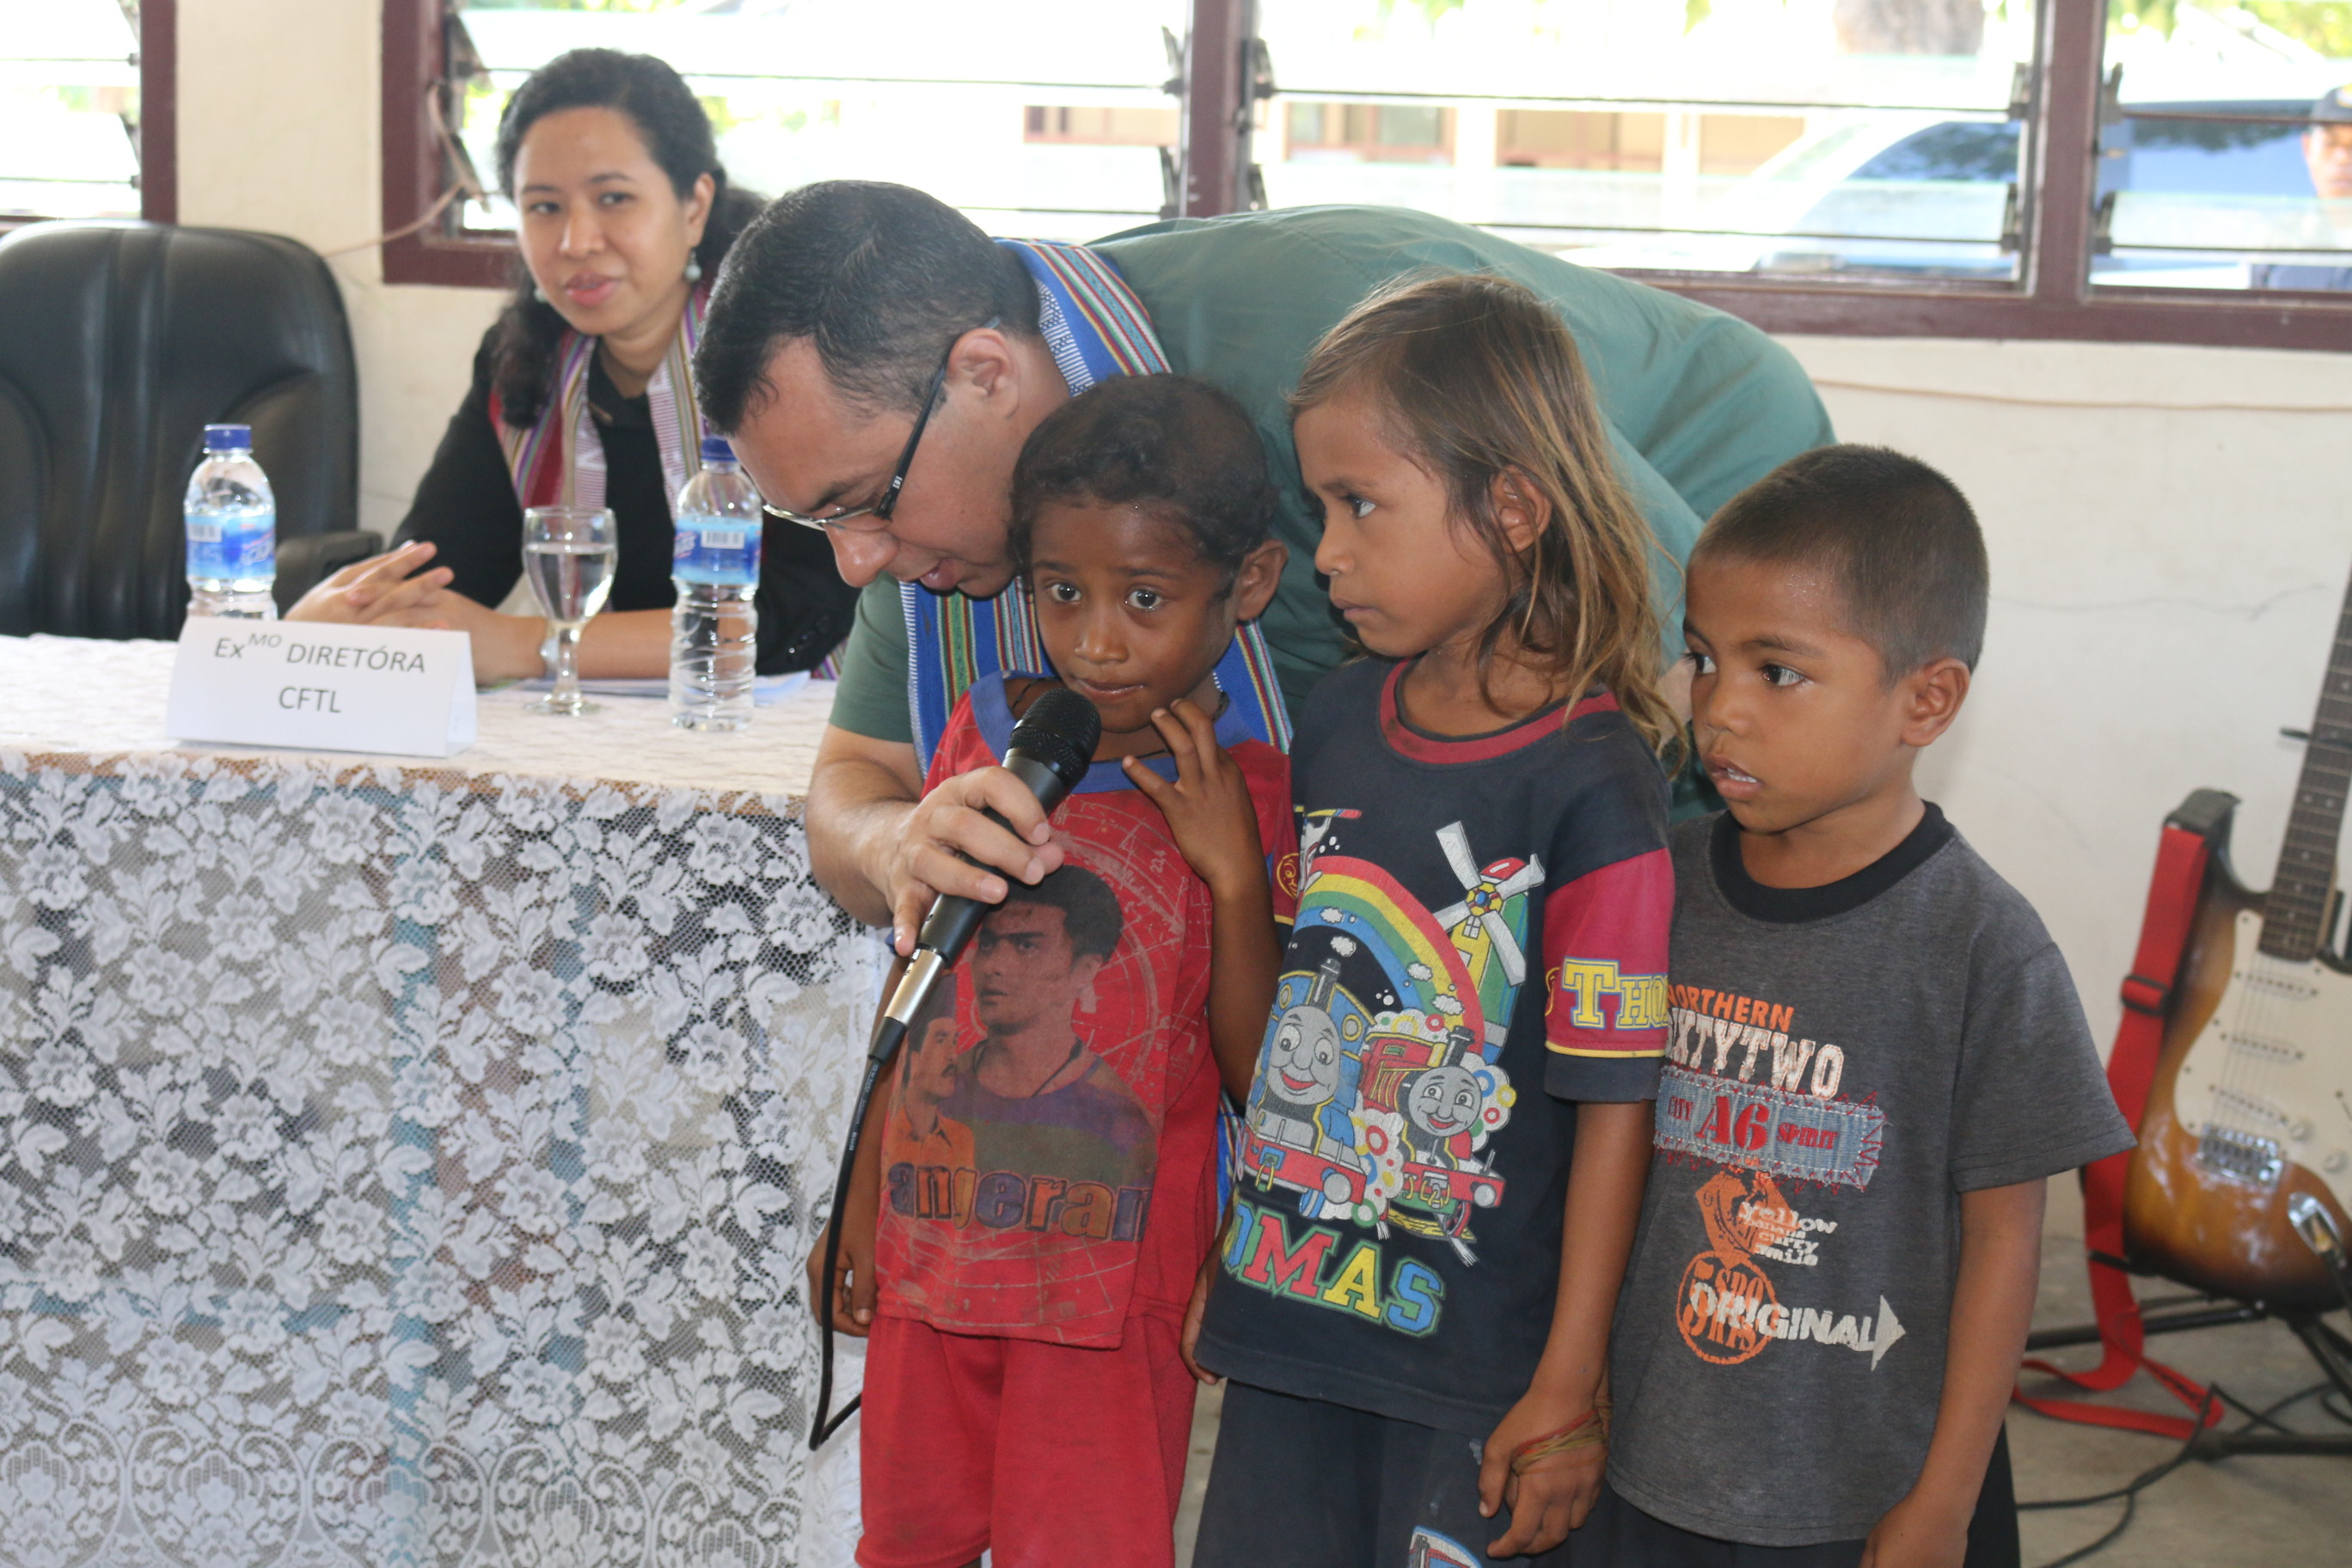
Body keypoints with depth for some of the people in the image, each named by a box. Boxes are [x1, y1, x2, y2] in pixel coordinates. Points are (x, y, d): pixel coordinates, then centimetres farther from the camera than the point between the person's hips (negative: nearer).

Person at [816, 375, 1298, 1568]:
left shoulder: (1253, 798, -10)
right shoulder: (985, 732, 1)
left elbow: (1262, 1075, -12)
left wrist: (1233, 872, -23)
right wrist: (860, 1203, 14)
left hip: (1115, 1282, -4)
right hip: (931, 1250, 4)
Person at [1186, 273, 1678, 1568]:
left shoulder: (1593, 781, -15)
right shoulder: (1337, 719, 4)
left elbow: (1616, 1100, -14)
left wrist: (1570, 1388, -14)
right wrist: (1219, 1262, 15)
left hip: (1480, 1358, -6)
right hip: (1286, 1312, 6)